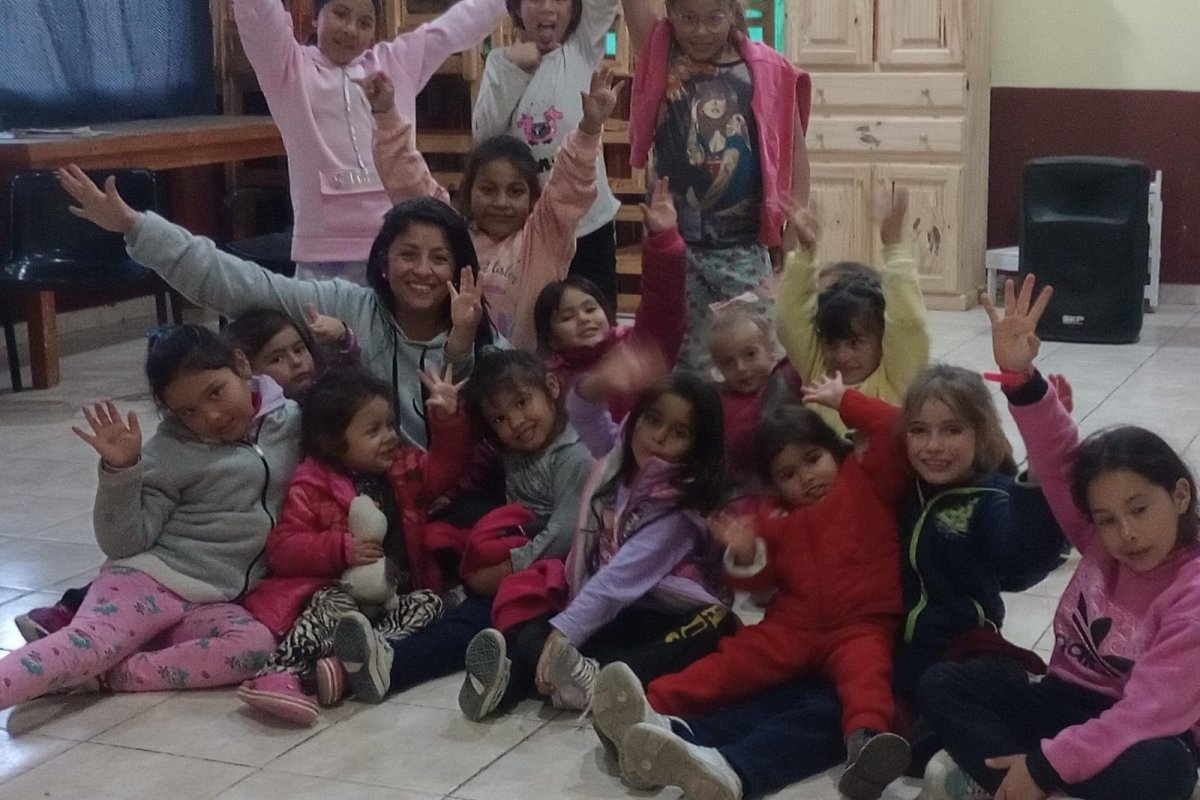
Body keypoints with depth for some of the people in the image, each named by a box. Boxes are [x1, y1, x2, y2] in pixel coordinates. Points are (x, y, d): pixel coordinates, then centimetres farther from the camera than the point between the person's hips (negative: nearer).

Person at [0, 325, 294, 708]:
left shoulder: (292, 419, 7)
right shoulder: (173, 450, -1)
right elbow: (123, 543, -4)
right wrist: (120, 470, -18)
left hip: (214, 604, 2)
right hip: (148, 578, -2)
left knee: (257, 644, -32)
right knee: (88, 641, -31)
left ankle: (102, 675, -29)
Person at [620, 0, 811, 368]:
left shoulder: (766, 70, -1)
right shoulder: (659, 56, 2)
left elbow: (793, 147, 3)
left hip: (743, 243, -1)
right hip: (674, 240, 1)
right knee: (681, 354, 10)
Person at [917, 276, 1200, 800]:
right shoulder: (1099, 542, -4)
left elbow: (1148, 713, -26)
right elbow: (1058, 462, -14)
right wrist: (1020, 377, -32)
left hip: (1142, 737, -5)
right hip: (1067, 702, 6)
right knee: (942, 686, -12)